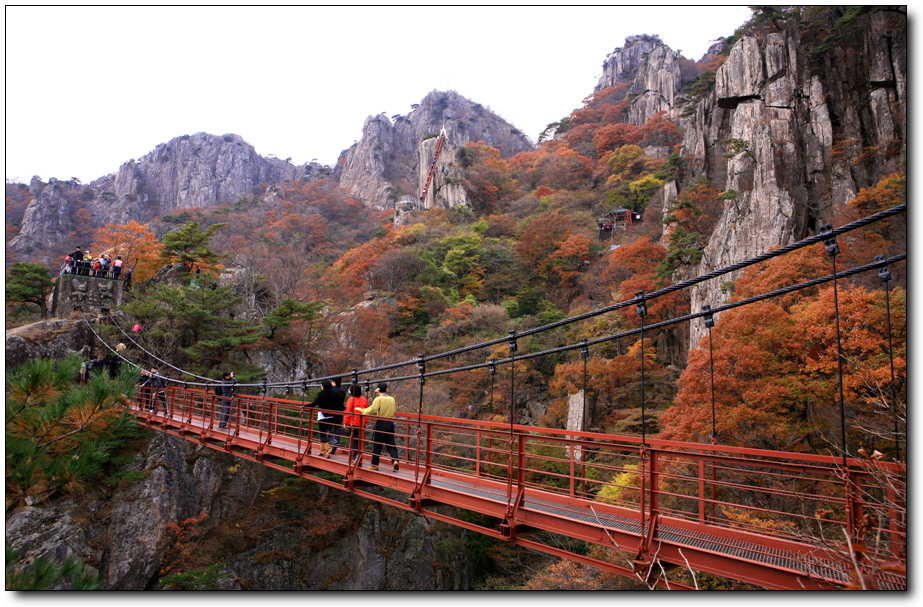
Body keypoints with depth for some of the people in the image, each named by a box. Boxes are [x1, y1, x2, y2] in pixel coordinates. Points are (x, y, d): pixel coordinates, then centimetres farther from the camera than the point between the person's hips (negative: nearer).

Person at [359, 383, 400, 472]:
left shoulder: (378, 399, -9)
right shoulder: (392, 399, 8)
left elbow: (372, 410, -18)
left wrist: (362, 410, -4)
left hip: (381, 424, -4)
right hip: (390, 423, 4)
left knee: (377, 444, 5)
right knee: (391, 443, 10)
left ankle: (374, 464, 13)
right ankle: (395, 460, -9)